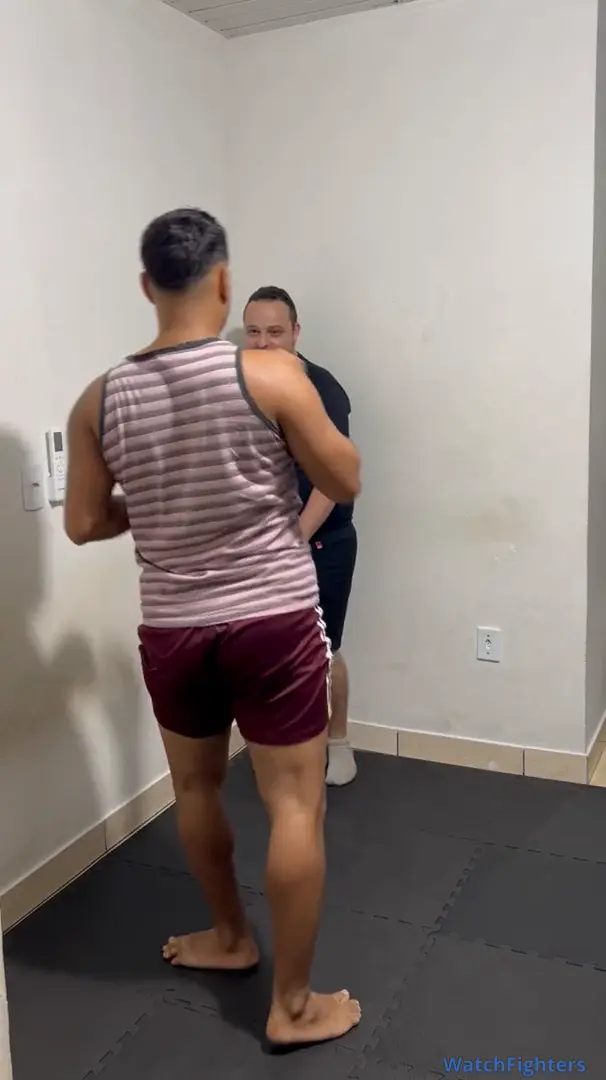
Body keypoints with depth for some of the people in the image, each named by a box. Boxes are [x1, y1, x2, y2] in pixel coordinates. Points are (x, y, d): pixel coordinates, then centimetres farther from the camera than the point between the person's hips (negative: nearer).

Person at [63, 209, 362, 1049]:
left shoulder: (100, 400, -2)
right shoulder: (272, 375, -13)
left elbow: (84, 524, 3)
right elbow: (346, 483, -5)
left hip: (171, 628, 4)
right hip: (274, 619, -3)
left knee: (196, 787, 23)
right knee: (295, 805, 8)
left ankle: (231, 938, 44)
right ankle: (293, 1004, 21)